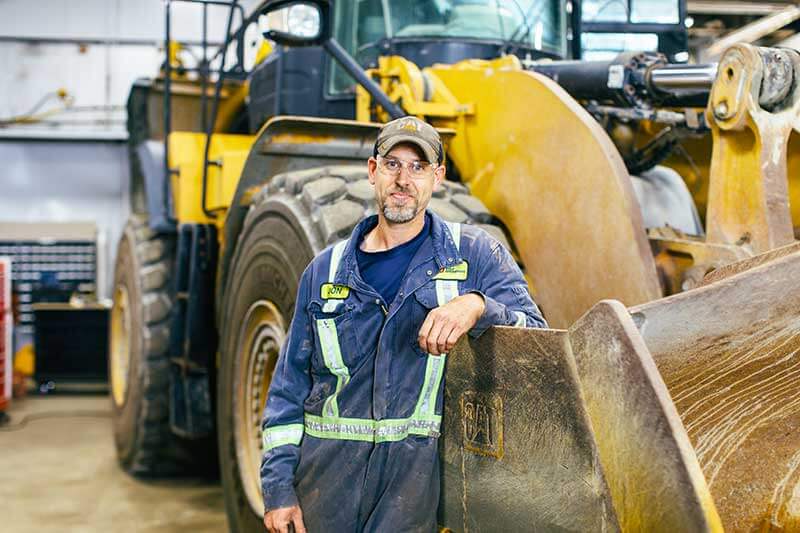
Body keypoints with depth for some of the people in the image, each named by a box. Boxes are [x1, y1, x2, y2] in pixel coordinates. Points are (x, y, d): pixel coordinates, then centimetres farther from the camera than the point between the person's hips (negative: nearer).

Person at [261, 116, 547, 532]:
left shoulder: (475, 255, 3)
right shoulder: (326, 271, 9)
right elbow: (289, 388, 10)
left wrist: (477, 306, -28)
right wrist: (278, 488, 5)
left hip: (419, 477, -2)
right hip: (329, 474, 3)